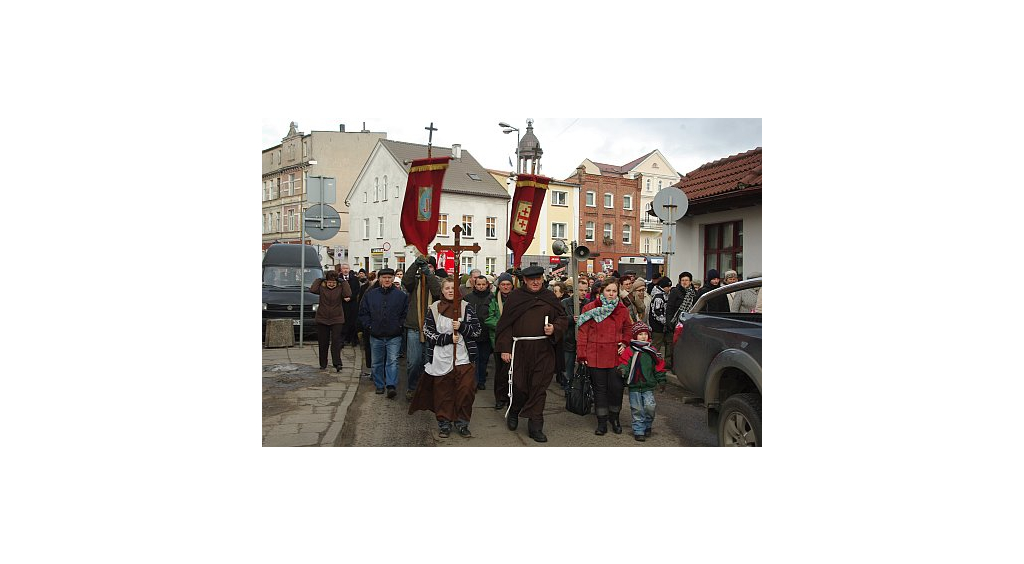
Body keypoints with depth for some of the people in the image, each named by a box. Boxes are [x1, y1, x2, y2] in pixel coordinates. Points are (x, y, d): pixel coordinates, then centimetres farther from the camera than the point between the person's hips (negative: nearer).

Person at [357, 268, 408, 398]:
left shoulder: (401, 295, -1)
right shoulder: (370, 294, 4)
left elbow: (406, 313, 2)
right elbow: (363, 313, 9)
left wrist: (400, 326, -6)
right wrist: (369, 326, 0)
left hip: (394, 337, -2)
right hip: (376, 336, 3)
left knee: (392, 361, -8)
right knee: (377, 362, 11)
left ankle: (391, 386, -8)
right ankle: (379, 386, 23)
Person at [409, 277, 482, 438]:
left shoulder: (466, 307, 2)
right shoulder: (434, 308, 3)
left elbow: (477, 330, 3)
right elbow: (428, 332, 1)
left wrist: (461, 326, -15)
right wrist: (448, 338, -12)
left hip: (463, 358, 0)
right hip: (441, 358, 0)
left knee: (466, 391, -3)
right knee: (443, 393, 7)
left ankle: (462, 424, 15)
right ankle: (444, 424, 23)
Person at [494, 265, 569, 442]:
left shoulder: (549, 297, 8)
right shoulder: (515, 297, 2)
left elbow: (563, 318, 14)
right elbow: (505, 323, 1)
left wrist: (554, 328, -8)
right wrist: (504, 348, -4)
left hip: (544, 349, 2)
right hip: (520, 348, -1)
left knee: (539, 387, 3)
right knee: (519, 385, 4)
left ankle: (535, 426, 13)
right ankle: (513, 412, 35)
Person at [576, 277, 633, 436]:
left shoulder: (622, 310, 6)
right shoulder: (590, 308, -2)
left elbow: (628, 329, 21)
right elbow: (582, 332, -2)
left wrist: (625, 343, 4)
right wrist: (581, 354, -5)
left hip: (616, 356, 2)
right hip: (595, 356, -2)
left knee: (616, 387, 3)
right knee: (600, 388, 7)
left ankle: (614, 418, 26)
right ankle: (602, 422, 19)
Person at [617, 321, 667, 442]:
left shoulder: (652, 351, 5)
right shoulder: (629, 351, -3)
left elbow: (659, 367, 11)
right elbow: (624, 363, -4)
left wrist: (661, 381, 9)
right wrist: (622, 369, -25)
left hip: (648, 387, 2)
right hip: (634, 387, -1)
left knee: (650, 407, -9)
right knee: (637, 410, 3)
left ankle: (647, 426, 17)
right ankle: (639, 431, 16)